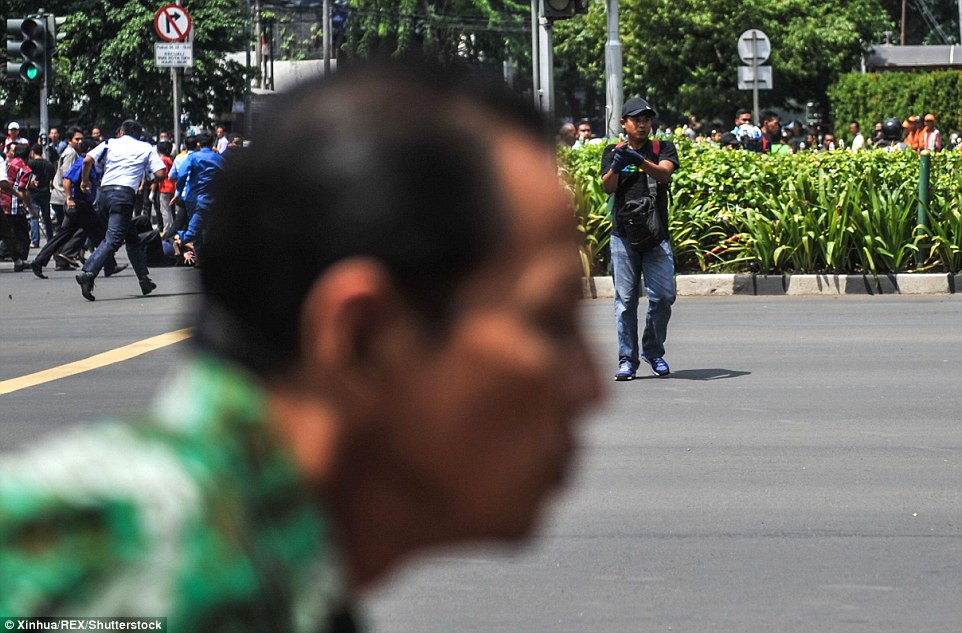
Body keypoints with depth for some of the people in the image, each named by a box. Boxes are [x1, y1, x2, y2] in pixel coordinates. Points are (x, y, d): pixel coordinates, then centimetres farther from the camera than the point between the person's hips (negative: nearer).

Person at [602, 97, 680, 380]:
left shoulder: (663, 149, 8)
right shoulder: (613, 152, 11)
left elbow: (664, 173, -13)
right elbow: (607, 187, -4)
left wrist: (640, 161, -32)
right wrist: (616, 166, -25)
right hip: (623, 236, 0)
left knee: (663, 296, -6)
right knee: (625, 300, -2)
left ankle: (653, 351, 14)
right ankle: (627, 359, 3)